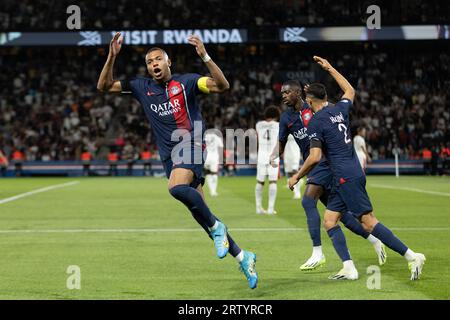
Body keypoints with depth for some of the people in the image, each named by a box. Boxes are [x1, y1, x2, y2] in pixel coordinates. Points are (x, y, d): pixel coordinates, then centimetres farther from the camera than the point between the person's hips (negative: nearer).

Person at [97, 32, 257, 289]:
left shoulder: (186, 82, -1)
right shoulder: (142, 87, 12)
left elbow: (222, 86, -12)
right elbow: (104, 86, 12)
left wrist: (205, 56, -23)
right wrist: (112, 57, -1)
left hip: (191, 147, -6)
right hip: (170, 157, 6)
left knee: (176, 187, -36)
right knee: (200, 214, 5)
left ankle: (216, 227, -17)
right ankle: (242, 257, 16)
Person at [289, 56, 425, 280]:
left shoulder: (316, 122, -10)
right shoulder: (339, 110, 11)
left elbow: (315, 157, -16)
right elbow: (350, 91, 34)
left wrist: (297, 177, -2)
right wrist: (330, 69, 39)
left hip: (346, 177, -9)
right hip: (353, 173, 9)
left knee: (368, 222, -11)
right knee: (329, 221, 8)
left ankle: (412, 256, -13)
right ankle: (349, 268, -3)